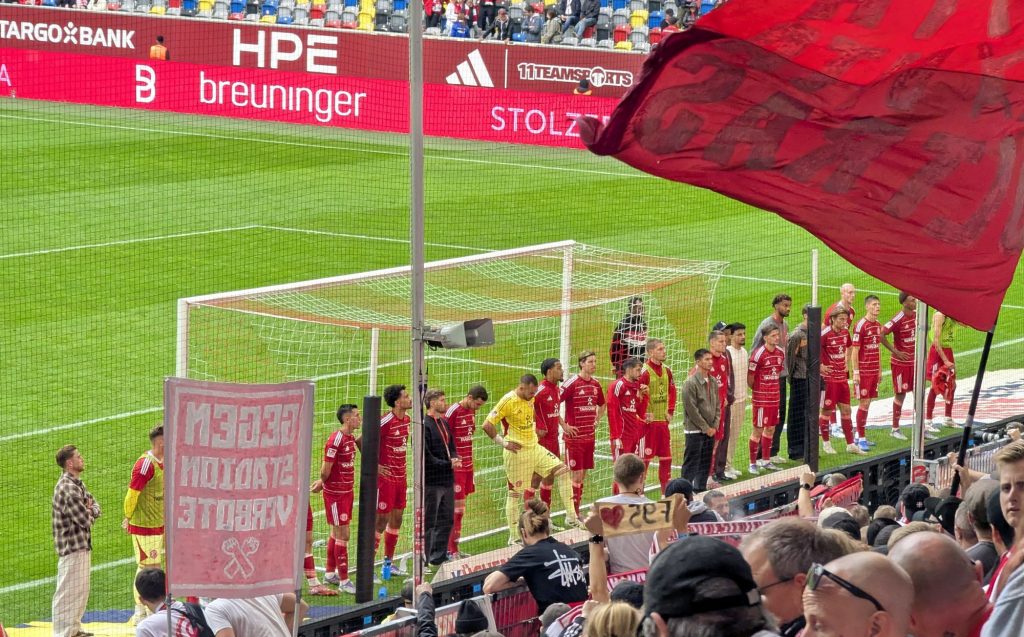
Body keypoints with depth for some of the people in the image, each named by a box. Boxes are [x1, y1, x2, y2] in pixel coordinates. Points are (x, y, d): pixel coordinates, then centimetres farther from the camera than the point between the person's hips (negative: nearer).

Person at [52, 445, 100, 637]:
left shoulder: (77, 484, 13)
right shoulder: (67, 487, -20)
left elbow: (95, 505, 14)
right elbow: (85, 520, -22)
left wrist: (90, 511, -8)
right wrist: (89, 514, 0)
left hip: (82, 545, 11)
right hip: (71, 546, -11)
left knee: (81, 590, 20)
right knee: (68, 591, -7)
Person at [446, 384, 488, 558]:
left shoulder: (471, 412, 11)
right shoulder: (453, 412, -15)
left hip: (467, 466, 8)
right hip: (455, 467, -8)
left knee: (458, 509, 10)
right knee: (458, 510, -8)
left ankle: (452, 548, 14)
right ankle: (452, 551, -4)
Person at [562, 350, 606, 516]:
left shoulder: (596, 384, 8)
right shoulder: (572, 383, -13)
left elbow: (602, 405, 28)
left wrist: (596, 421, 15)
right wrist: (564, 426, -13)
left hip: (590, 436, 6)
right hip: (574, 436, -6)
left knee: (583, 474, 9)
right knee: (577, 474, -6)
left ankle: (577, 510, 17)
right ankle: (572, 513, 0)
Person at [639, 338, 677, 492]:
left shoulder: (666, 370, 9)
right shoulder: (645, 372, -15)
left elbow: (672, 392, 18)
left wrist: (670, 412, 10)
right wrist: (644, 416, -16)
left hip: (663, 421, 7)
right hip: (649, 422, -7)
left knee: (666, 458, 10)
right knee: (645, 458, -3)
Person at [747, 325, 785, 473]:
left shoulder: (780, 353, 5)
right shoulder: (759, 354, -17)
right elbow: (750, 377, -11)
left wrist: (775, 388, 14)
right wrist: (754, 389, 2)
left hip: (775, 396, 7)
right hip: (761, 398, -7)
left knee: (771, 428, 14)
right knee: (758, 430, -2)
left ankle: (766, 461, 25)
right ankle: (753, 463, 6)